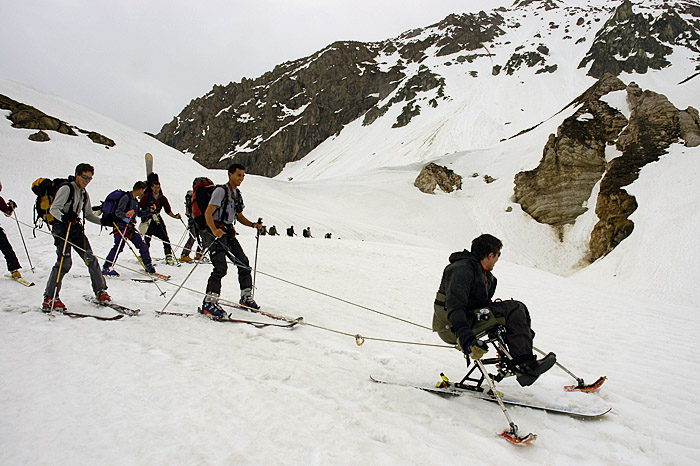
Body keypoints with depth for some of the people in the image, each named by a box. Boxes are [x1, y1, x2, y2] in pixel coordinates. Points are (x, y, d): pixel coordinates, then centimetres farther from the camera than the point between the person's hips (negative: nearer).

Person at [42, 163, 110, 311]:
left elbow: (88, 215, 25)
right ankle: (50, 298, -12)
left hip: (76, 227, 7)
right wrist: (64, 217, -36)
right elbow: (53, 209, -15)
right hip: (61, 228, -7)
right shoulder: (66, 189, -7)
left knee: (90, 259, 0)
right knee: (64, 261, -18)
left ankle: (100, 291, 12)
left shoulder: (84, 194, 17)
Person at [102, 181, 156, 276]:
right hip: (121, 226, -8)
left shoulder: (135, 200, 17)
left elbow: (138, 213, 29)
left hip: (130, 226, 8)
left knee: (142, 245, 3)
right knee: (119, 245, -20)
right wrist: (126, 215, -35)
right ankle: (106, 267, -16)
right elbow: (117, 212, -16)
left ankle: (148, 265, 15)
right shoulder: (126, 197, -10)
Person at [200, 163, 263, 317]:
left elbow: (240, 217, 24)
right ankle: (209, 302, -15)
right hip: (216, 232, -8)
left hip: (229, 232, 8)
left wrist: (253, 224, 6)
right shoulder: (221, 191, -10)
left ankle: (246, 297, 18)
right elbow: (208, 213, -19)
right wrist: (214, 230, -36)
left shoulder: (237, 194, 16)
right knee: (221, 267, -18)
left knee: (243, 262, 6)